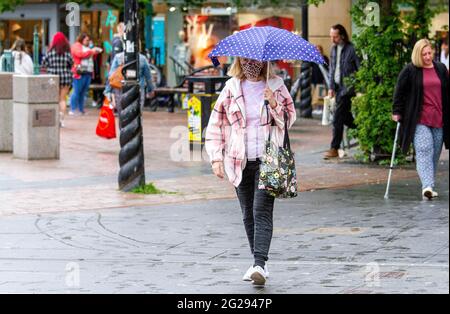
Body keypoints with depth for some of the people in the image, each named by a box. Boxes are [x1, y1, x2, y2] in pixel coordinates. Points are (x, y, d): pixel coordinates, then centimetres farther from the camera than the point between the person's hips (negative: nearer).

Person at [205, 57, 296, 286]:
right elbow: (216, 123, 8)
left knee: (262, 211, -14)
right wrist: (216, 157, -1)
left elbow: (290, 119, 6)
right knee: (248, 213, 9)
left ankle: (260, 264, -22)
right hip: (240, 162, 3)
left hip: (268, 160, -3)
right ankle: (258, 263, 20)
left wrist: (274, 104, -13)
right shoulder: (231, 89, 5)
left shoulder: (276, 86, 4)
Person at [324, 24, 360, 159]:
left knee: (337, 120, -9)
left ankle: (334, 149, -6)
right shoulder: (334, 49, 11)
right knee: (345, 117, 13)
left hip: (347, 88, -8)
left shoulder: (351, 49, -13)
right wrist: (331, 87, 12)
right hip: (338, 87, 8)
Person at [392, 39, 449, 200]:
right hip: (419, 119, -4)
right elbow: (399, 91, 3)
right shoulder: (409, 71, -1)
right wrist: (397, 112, 0)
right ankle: (427, 186, -26)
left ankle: (429, 186, 15)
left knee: (435, 153, 6)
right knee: (424, 150, -16)